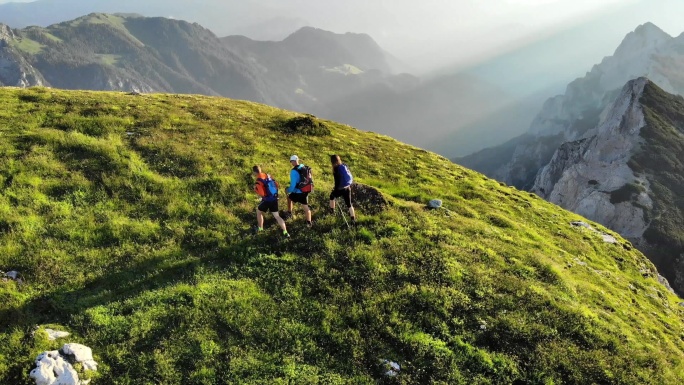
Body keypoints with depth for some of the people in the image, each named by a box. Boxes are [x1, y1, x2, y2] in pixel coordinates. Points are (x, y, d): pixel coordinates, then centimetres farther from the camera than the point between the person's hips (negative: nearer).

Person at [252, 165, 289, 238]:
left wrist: (256, 189, -7)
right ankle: (285, 232, 3)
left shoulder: (258, 181, -18)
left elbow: (262, 193, -24)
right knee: (277, 216, 10)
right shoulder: (268, 176, 5)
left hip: (267, 200, -6)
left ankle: (260, 228, 34)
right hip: (275, 199, 6)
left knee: (259, 211, 21)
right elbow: (276, 185, 12)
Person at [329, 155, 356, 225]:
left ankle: (332, 210, 46)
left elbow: (337, 181, -20)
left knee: (332, 196, 28)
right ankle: (353, 219, 14)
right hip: (348, 188, 5)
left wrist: (335, 189, -9)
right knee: (349, 204, 14)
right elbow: (350, 176, 7)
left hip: (340, 189, -5)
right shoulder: (345, 166, 0)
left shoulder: (336, 169, -19)